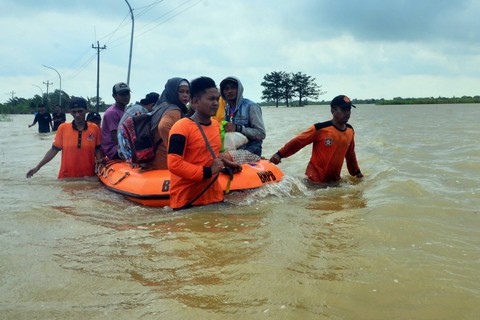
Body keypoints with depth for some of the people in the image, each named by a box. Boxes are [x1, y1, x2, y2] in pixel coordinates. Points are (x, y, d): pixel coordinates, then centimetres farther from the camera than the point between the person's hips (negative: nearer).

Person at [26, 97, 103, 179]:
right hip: (66, 177, 0)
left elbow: (98, 150, 3)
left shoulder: (94, 129, -2)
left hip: (88, 176, 0)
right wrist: (38, 166, -2)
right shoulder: (63, 128, -1)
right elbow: (54, 150, 2)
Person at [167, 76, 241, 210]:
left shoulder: (216, 125, 11)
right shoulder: (181, 127, -15)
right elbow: (174, 164, -22)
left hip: (214, 196, 7)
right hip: (186, 201, -7)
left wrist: (224, 163, 10)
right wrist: (207, 172, -21)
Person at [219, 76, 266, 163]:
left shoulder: (251, 106, -6)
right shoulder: (227, 109, 13)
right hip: (233, 149, 6)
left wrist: (237, 128, -18)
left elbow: (261, 134, -11)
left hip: (250, 152, -6)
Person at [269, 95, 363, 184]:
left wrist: (356, 172, 24)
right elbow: (298, 141, -12)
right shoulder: (320, 129, -15)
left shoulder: (350, 131, 3)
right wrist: (280, 154, -17)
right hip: (316, 180, -6)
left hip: (335, 180, 6)